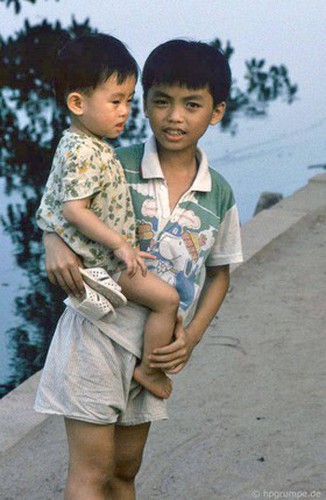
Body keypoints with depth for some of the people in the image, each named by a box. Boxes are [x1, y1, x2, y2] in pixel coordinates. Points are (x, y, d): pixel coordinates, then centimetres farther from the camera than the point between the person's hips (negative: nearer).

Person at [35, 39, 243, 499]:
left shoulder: (219, 195, -1)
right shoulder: (115, 166, -11)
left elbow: (218, 274, 9)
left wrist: (191, 337, -3)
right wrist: (55, 244, -23)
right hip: (97, 331, -4)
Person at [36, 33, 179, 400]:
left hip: (108, 250, 10)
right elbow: (74, 209, -28)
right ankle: (149, 369, 2)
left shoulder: (78, 143, 8)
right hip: (100, 259, -10)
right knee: (166, 298, -11)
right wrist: (119, 243, -24)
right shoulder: (83, 152, -24)